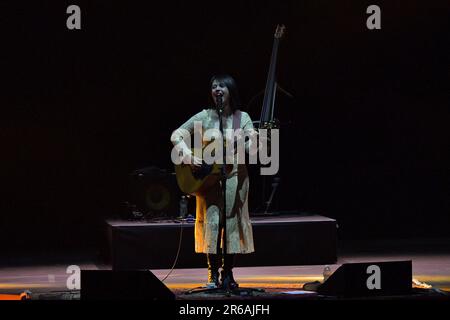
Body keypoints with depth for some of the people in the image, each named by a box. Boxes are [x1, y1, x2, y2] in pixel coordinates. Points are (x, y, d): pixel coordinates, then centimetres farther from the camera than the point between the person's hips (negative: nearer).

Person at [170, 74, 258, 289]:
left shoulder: (242, 118, 3)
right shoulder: (205, 117, 1)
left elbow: (251, 148, -7)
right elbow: (176, 135, 1)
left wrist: (255, 140, -30)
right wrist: (190, 157, -13)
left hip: (235, 177, 1)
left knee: (232, 223, 0)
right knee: (211, 222, -6)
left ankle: (228, 274, 9)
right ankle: (213, 275, -1)